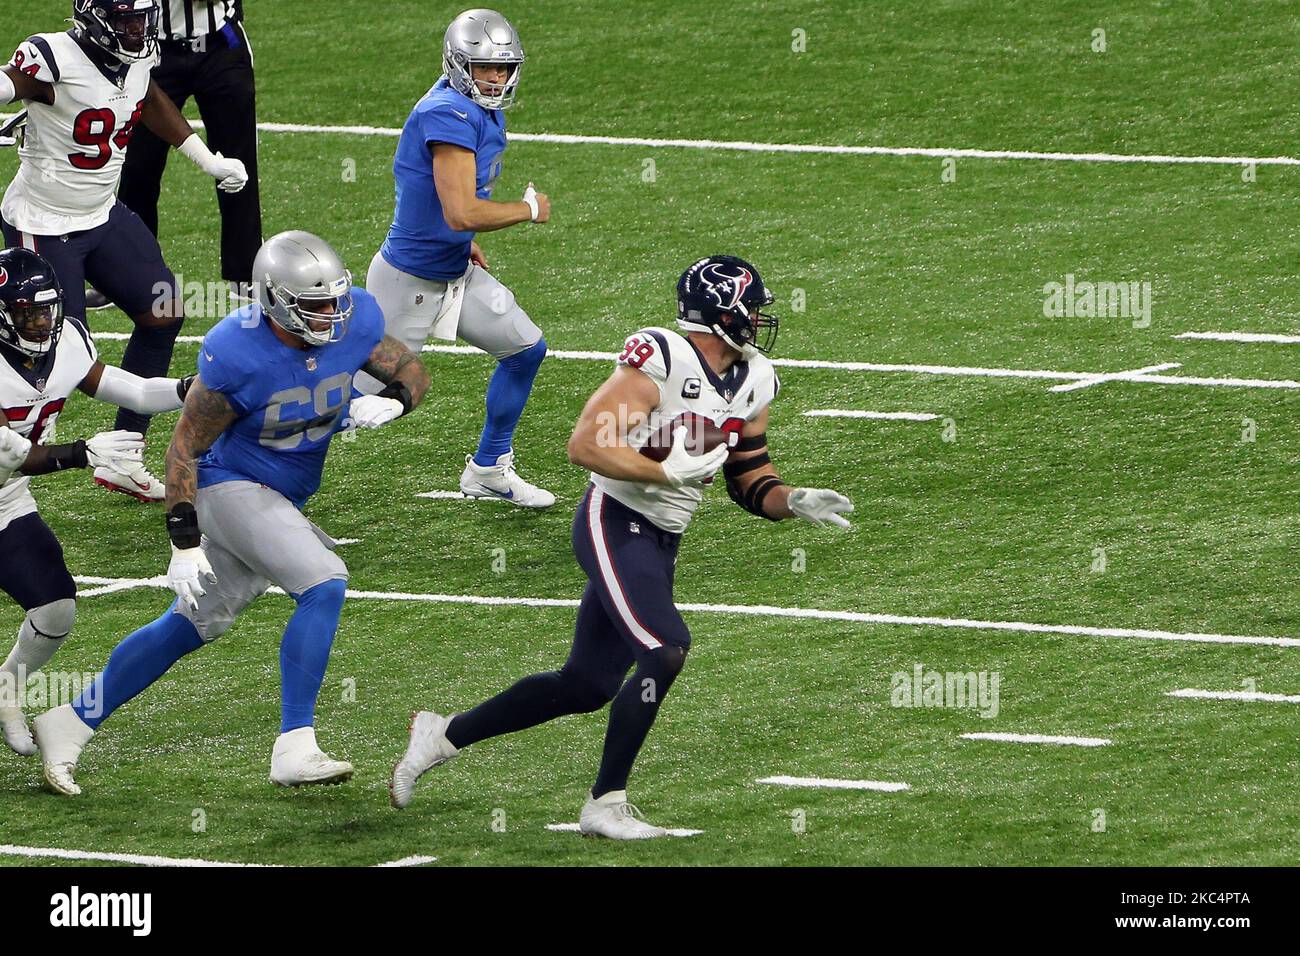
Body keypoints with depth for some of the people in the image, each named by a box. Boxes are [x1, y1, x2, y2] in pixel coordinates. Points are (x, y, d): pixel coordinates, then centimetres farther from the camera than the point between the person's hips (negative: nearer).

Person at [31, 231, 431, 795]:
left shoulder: (354, 322, -10)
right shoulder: (236, 356, -26)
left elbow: (414, 374, 5)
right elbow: (185, 447, -16)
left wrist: (388, 404, -19)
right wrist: (184, 541, -18)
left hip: (283, 499, 7)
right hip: (230, 487, -7)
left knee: (193, 625, 14)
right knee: (325, 585, -24)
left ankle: (69, 725, 25)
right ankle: (294, 750, -22)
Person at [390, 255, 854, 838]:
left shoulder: (753, 382, 6)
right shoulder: (660, 359, -20)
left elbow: (748, 479, 14)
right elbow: (585, 445, -22)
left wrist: (794, 502, -5)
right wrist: (668, 471, -26)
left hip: (660, 543, 9)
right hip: (614, 522, -9)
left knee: (588, 684, 11)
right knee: (665, 651, -21)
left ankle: (443, 736, 27)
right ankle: (605, 805, -9)